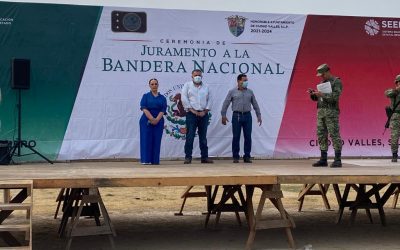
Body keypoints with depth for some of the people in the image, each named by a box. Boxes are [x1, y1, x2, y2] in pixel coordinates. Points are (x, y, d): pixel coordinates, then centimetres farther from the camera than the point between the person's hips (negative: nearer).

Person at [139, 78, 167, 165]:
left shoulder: (162, 98, 11)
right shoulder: (146, 96, 6)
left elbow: (163, 110, 0)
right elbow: (144, 108, -6)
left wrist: (156, 120, -15)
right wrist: (152, 119, -17)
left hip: (158, 121, 2)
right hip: (146, 121, -2)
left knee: (156, 141, 0)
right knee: (146, 140, -5)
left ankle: (155, 160, 4)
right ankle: (146, 160, -3)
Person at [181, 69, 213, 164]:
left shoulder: (205, 87, 14)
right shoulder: (187, 85, 6)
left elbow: (208, 100, 10)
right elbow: (184, 99, -3)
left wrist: (205, 111, -3)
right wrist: (192, 110, -10)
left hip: (203, 114, 3)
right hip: (191, 114, -3)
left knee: (203, 137, 6)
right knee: (190, 136, -7)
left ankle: (204, 157, 10)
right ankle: (188, 157, -4)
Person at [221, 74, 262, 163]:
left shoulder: (250, 92, 11)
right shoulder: (232, 92, 3)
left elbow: (255, 104, 15)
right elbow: (226, 104, 2)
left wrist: (259, 115, 12)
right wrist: (223, 115, -5)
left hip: (247, 116, 2)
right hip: (236, 116, -2)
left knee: (248, 137, 0)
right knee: (236, 137, -1)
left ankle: (247, 156, 8)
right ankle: (235, 157, 7)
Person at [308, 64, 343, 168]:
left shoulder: (337, 82, -5)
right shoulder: (322, 83, 19)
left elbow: (335, 97, -17)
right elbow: (315, 98, 18)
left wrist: (322, 94, -20)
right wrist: (312, 93, -2)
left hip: (331, 112, -8)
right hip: (321, 112, 8)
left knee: (334, 135, -8)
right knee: (321, 135, 5)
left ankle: (338, 160, -7)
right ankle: (323, 160, 9)